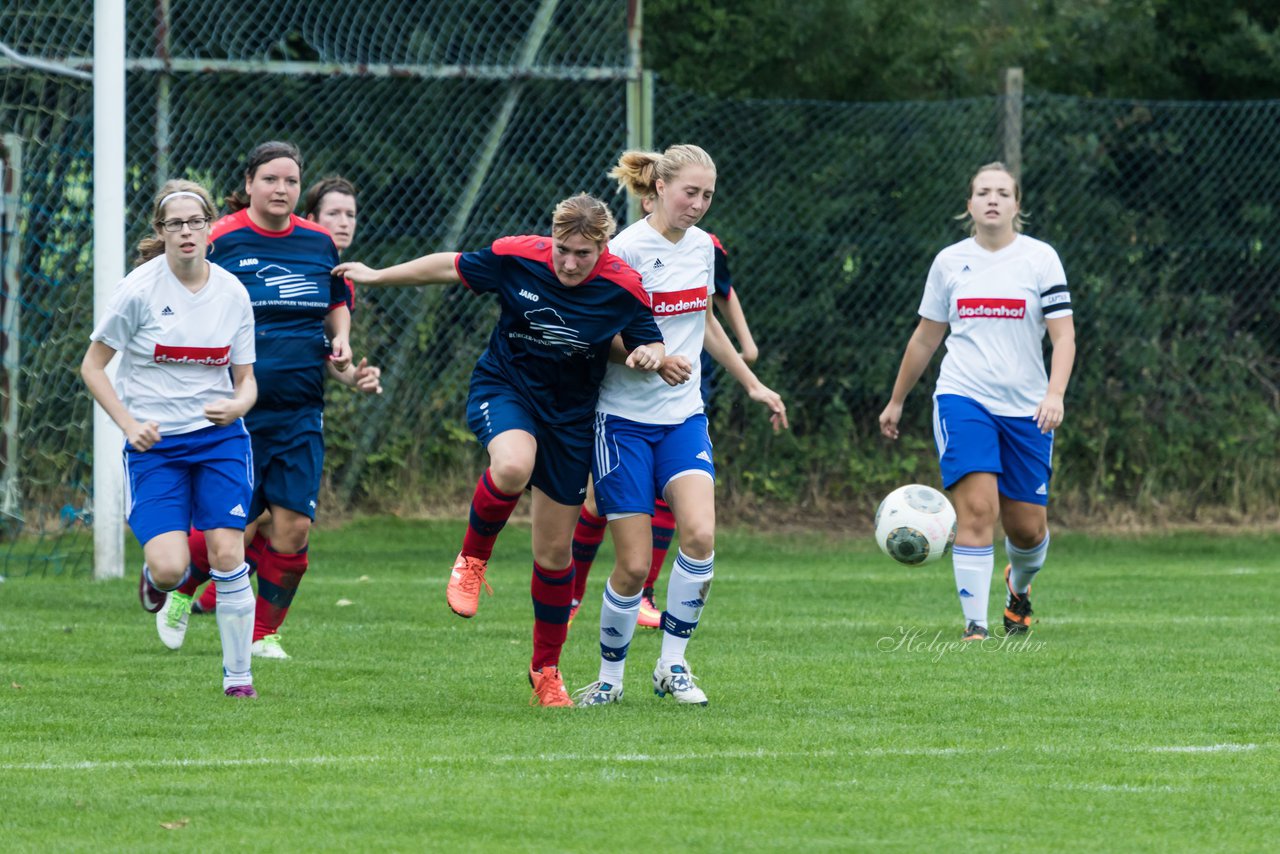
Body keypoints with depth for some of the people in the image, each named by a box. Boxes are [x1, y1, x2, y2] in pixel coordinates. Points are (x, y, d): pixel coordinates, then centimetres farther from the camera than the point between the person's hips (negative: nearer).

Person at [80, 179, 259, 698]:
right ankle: (153, 575, 24)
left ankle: (238, 675, 4)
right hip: (155, 443, -2)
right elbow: (92, 367, -1)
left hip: (221, 438, 2)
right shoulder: (140, 290, -9)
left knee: (227, 555, -9)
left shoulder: (232, 293, 1)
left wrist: (236, 405, -15)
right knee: (170, 569, -14)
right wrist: (130, 425, -12)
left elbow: (246, 380, 8)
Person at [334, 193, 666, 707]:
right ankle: (473, 559, -8)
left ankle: (546, 669, 24)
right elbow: (450, 267, 1)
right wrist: (377, 276, 8)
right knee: (513, 467, -37)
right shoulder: (517, 258, -16)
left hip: (570, 412, 1)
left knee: (555, 551, 5)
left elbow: (651, 344, 0)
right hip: (503, 388, -1)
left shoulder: (623, 289, -15)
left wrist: (649, 354, -24)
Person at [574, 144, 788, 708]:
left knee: (699, 535, -19)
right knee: (634, 565, -6)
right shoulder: (624, 250, -12)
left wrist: (752, 385, 26)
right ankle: (610, 678, 15)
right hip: (624, 420, -5)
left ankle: (672, 665, -4)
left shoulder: (702, 247, 7)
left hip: (683, 417, 5)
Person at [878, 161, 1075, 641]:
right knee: (976, 510, -18)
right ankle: (975, 626, -17)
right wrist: (896, 401, 22)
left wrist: (1055, 394, -21)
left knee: (1027, 527, 6)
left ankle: (1019, 585, 41)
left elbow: (1063, 335, -5)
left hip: (1026, 408, 0)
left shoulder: (1040, 258, 0)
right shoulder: (949, 262, 6)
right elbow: (926, 337, 17)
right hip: (962, 399, 0)